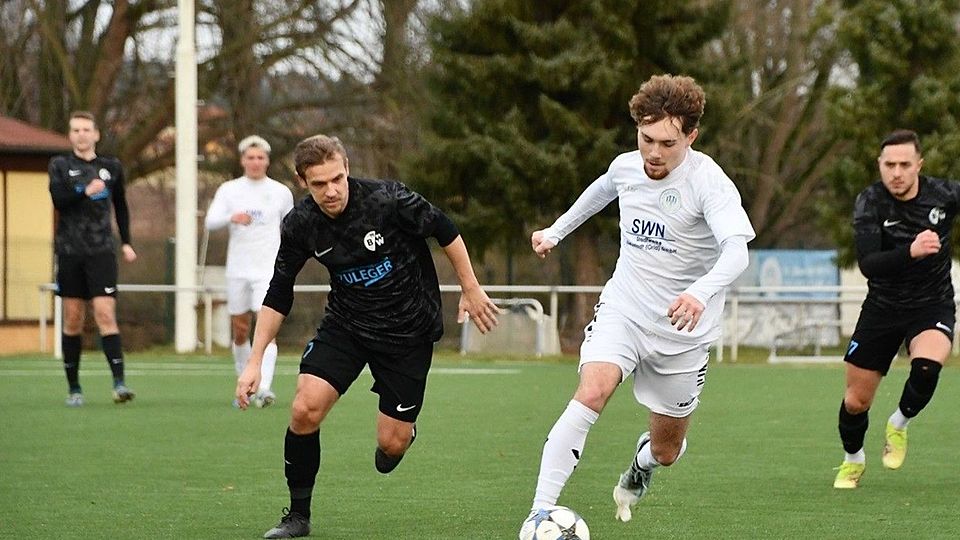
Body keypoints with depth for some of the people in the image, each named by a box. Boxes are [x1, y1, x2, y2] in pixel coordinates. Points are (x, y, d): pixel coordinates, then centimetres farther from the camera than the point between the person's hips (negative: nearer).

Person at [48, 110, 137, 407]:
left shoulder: (111, 166, 10)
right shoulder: (60, 165, 6)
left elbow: (120, 206, 22)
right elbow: (59, 199, -10)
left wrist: (126, 242, 17)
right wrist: (85, 192, -24)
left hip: (101, 250, 0)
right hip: (69, 250, 0)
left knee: (105, 314, -13)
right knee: (73, 319, 3)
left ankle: (119, 382, -20)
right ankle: (74, 388, 11)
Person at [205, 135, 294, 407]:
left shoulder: (281, 192, 5)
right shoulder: (229, 190, 4)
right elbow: (210, 222, -9)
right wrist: (232, 217, -29)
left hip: (269, 270, -2)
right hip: (238, 270, 2)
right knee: (240, 331, 8)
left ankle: (264, 388, -27)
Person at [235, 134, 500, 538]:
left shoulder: (388, 200, -24)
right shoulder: (300, 225, -13)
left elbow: (445, 230, -8)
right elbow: (278, 296, -1)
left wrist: (471, 290, -2)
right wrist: (255, 361, -5)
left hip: (408, 330, -2)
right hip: (345, 323, 2)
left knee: (391, 445, -3)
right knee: (305, 410, -18)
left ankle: (402, 432, 38)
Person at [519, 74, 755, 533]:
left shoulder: (708, 181, -21)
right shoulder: (626, 167, -3)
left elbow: (736, 250, -37)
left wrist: (701, 292, -56)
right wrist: (557, 231, 32)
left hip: (682, 330, -2)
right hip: (622, 310, 2)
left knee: (666, 451, 12)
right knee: (590, 395, -27)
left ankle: (638, 470, 52)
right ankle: (539, 514, -28)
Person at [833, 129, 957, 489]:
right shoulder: (869, 202, -15)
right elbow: (868, 265, -27)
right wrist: (910, 251, -42)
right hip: (882, 308, 1)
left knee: (926, 365, -32)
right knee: (855, 401, 4)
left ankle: (899, 425, -1)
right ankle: (852, 461, 36)